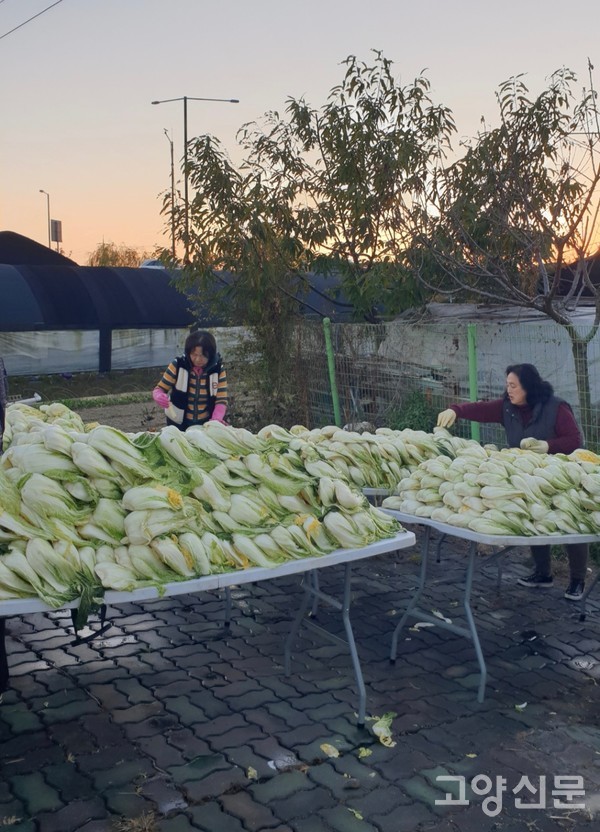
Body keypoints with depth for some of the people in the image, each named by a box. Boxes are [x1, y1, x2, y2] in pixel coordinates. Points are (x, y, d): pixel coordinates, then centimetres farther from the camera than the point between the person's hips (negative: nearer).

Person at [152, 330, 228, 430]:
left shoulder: (218, 369, -12)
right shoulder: (178, 365, -13)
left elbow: (221, 400, -11)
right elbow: (159, 389, -6)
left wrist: (216, 420, -29)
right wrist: (159, 396, -29)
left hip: (206, 424, 1)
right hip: (179, 424, 0)